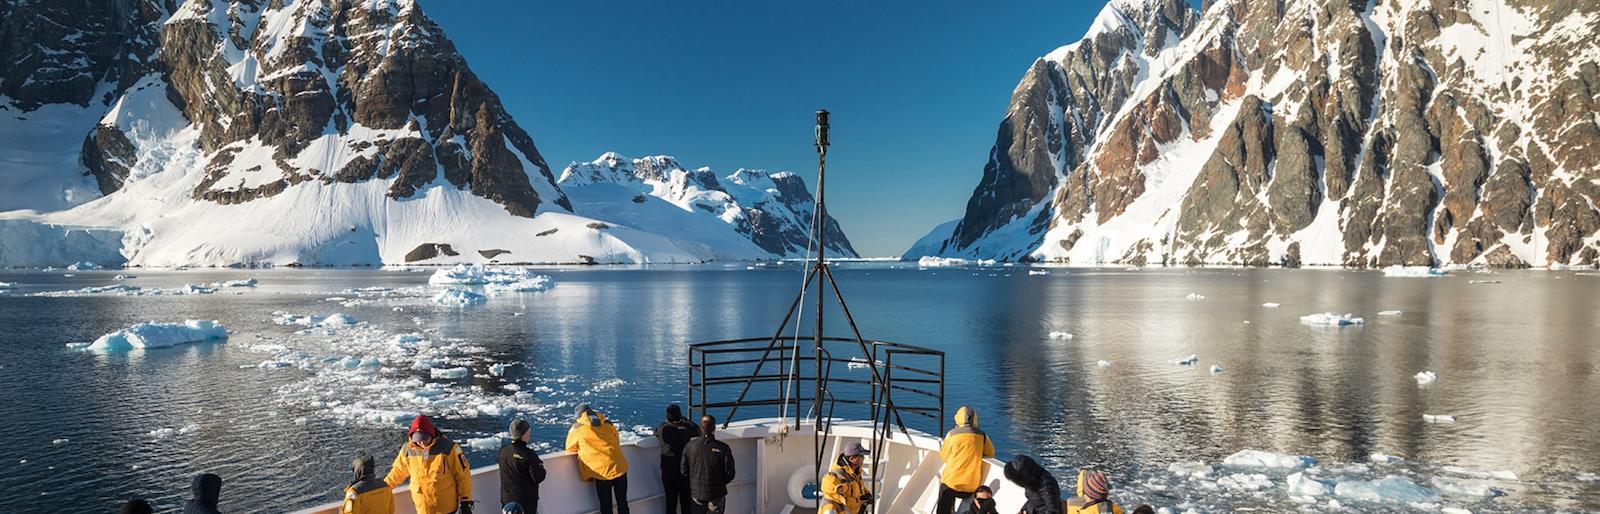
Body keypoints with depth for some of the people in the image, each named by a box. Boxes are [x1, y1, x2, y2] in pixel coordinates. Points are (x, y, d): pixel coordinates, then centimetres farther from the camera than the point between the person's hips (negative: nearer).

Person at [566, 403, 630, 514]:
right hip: (619, 468, 3)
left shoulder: (577, 428, 4)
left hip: (602, 473, -3)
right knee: (622, 504, 18)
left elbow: (570, 449, 17)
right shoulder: (608, 424, 12)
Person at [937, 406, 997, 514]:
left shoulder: (952, 433, -4)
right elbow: (991, 453, 16)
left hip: (951, 482, -2)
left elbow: (943, 456, 5)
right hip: (972, 486, 2)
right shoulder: (982, 435, 1)